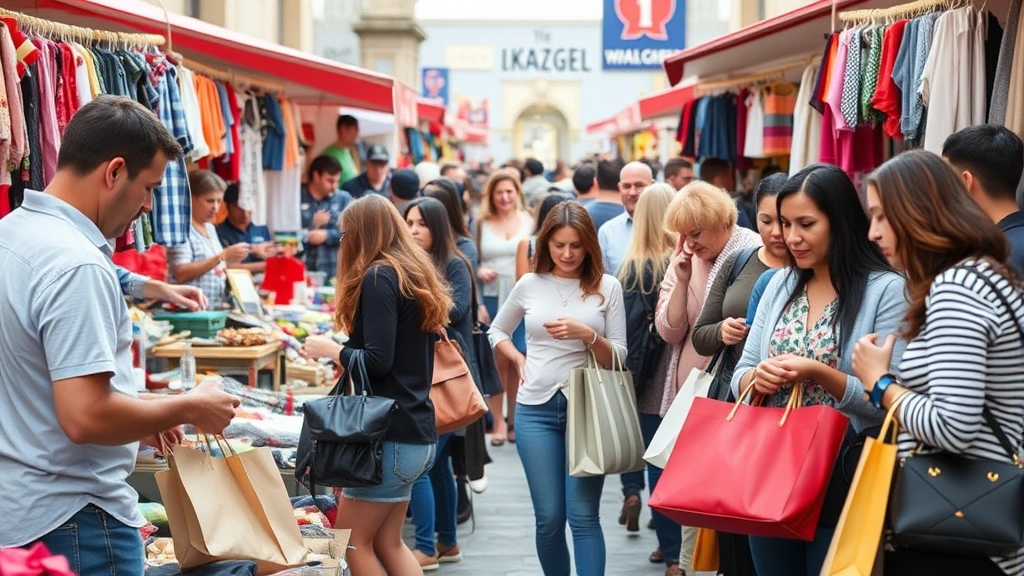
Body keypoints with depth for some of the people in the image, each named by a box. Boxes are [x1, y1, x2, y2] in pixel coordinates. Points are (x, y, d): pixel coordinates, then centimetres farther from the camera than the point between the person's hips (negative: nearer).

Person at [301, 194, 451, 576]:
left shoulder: (378, 278, -13)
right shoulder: (417, 274, 15)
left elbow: (377, 361, -19)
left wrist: (329, 349, -4)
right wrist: (342, 350, 19)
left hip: (392, 434, -9)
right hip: (417, 432, 9)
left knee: (352, 543, 0)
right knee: (387, 542, 14)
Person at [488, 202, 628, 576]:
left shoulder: (607, 287, 0)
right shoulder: (530, 285, 5)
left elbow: (618, 357, -1)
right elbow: (496, 332, 22)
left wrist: (587, 335, -18)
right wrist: (518, 360, 4)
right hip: (536, 409, 2)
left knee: (584, 516, -6)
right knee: (549, 517, 4)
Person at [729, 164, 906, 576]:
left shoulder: (886, 289, -10)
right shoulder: (781, 285, 8)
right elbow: (740, 376, 9)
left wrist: (817, 373, -24)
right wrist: (757, 378, -13)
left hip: (843, 476, -5)